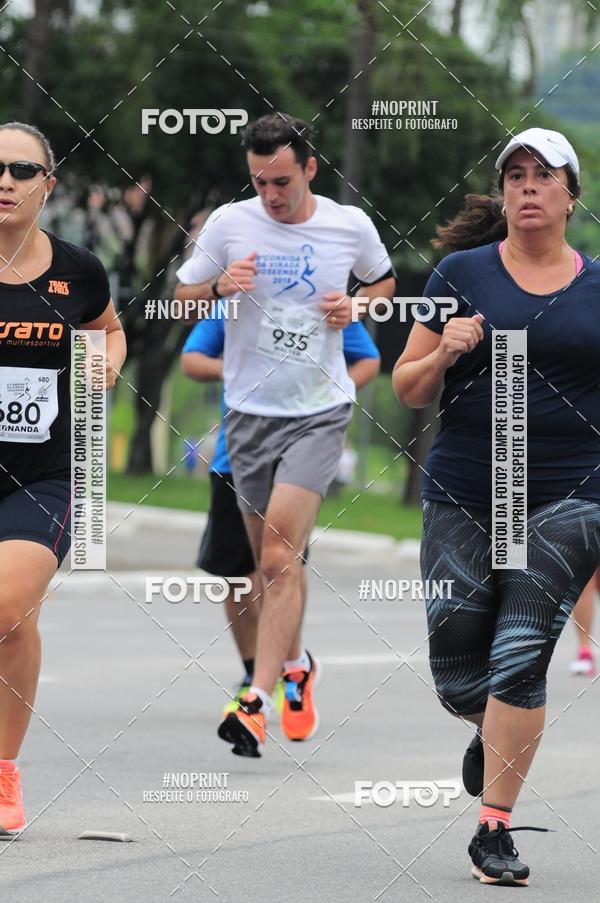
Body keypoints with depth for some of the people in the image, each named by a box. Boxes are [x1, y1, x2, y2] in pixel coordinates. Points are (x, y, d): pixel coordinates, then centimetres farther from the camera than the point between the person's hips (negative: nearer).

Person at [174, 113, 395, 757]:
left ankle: (257, 703, -20)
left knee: (279, 558, -16)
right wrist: (220, 287, -15)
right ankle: (295, 665, 36)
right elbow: (183, 295, 6)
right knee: (271, 561, 11)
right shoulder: (228, 223, -4)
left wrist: (356, 306, -5)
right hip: (250, 410, 2)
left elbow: (384, 281, 17)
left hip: (319, 411, -2)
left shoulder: (352, 226, -3)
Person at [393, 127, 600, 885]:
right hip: (462, 498, 1)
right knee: (456, 676, 2)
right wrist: (444, 354, -13)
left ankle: (494, 827, -6)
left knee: (520, 654, -14)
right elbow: (407, 389, 7)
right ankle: (495, 732, 38)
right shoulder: (463, 274, 4)